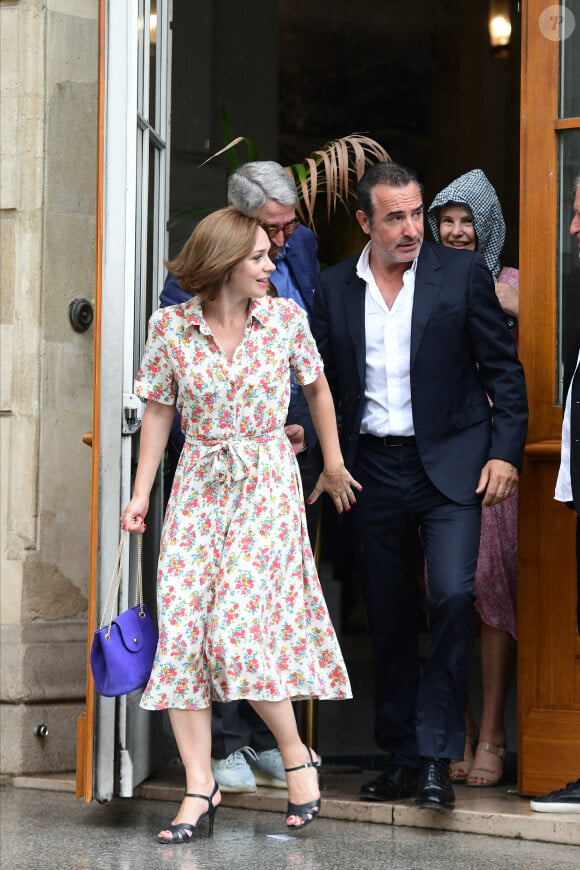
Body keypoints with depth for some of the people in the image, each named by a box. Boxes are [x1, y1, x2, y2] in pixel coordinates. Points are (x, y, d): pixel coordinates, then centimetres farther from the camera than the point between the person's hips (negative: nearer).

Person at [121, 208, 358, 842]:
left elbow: (316, 387, 12)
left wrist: (334, 466, 20)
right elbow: (159, 411, 6)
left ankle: (297, 755, 6)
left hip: (267, 481, -2)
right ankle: (199, 786, 0)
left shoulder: (285, 316, -2)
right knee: (181, 629, -6)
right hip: (199, 482, 2)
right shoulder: (171, 327, -3)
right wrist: (141, 494, 3)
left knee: (237, 627, -14)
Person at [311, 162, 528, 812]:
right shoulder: (334, 288, 7)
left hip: (448, 464, -3)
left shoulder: (462, 273, 0)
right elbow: (324, 380, 12)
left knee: (453, 598, -16)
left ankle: (436, 757, -9)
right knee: (388, 615, 8)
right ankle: (401, 756, 19)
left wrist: (505, 452, -6)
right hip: (372, 469, 3)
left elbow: (503, 368, 2)